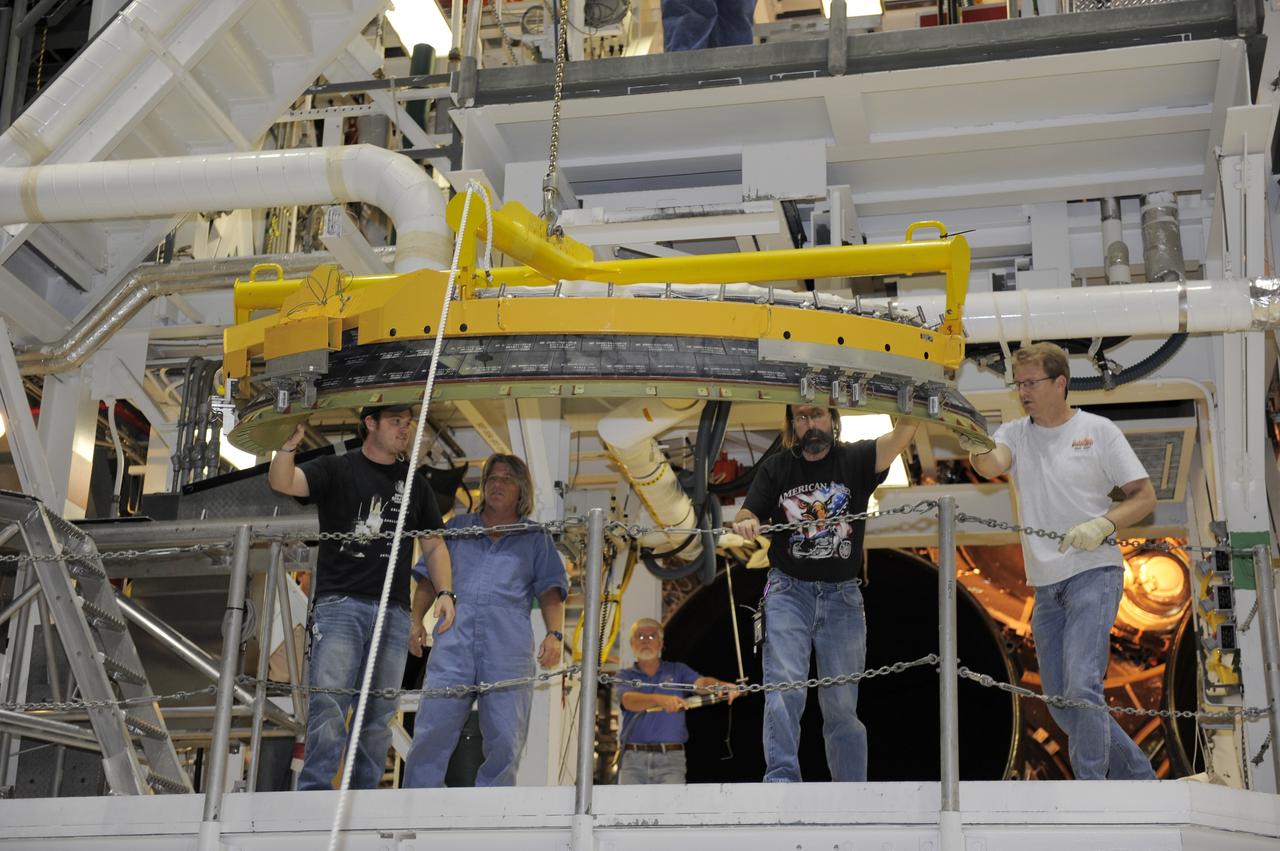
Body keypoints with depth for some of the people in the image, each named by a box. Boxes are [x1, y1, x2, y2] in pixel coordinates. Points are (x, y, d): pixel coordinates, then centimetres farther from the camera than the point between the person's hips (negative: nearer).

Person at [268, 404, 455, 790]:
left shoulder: (414, 483, 19)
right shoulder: (335, 469, 7)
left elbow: (433, 544, 21)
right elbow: (281, 482, -9)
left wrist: (444, 592, 6)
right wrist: (291, 442, -27)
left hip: (393, 613, 4)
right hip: (339, 603, -4)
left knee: (379, 714, 2)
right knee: (328, 702, -14)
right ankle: (314, 791, -13)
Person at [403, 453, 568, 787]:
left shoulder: (535, 538, 18)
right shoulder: (457, 528, 22)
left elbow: (550, 591, 11)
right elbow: (429, 579, 20)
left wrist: (555, 634, -5)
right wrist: (416, 620, 4)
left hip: (509, 651, 0)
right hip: (453, 644, 1)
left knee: (505, 739, -2)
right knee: (432, 730, -7)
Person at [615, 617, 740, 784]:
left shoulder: (677, 670, 14)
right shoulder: (625, 677, 11)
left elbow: (701, 683, -5)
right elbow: (629, 701, -11)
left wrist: (724, 686, -30)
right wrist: (660, 699, -31)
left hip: (670, 759, 0)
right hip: (633, 758, 0)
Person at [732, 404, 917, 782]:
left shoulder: (855, 460, 2)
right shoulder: (775, 468, 7)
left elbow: (903, 433, -11)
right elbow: (747, 516, 4)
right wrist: (745, 523, -19)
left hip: (842, 595, 0)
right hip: (788, 591, 0)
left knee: (842, 704, 4)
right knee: (785, 686, -17)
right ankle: (781, 779, -19)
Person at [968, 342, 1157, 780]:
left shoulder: (1099, 431, -1)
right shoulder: (1015, 434, 8)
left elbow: (1145, 496, 1)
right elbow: (993, 465, -14)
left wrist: (1103, 524, -16)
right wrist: (976, 448, -38)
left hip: (1094, 573, -6)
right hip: (1045, 584, 6)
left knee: (1081, 688, -19)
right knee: (1060, 702, 11)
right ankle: (1138, 774, 27)